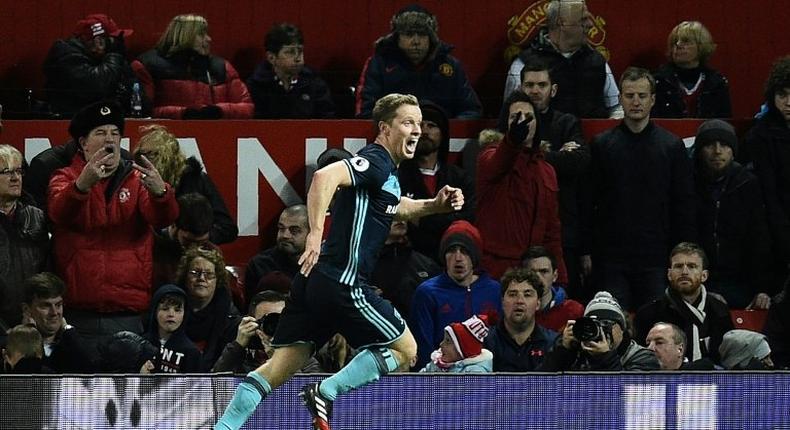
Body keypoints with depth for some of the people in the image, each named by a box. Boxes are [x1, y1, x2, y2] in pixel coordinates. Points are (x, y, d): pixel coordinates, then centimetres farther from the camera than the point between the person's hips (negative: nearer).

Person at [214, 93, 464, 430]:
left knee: (280, 367, 6)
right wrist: (315, 234, -35)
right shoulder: (375, 162, -9)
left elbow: (396, 207, 42)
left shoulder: (387, 170, 21)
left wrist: (436, 205, 24)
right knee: (405, 350, 3)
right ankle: (325, 393, -6)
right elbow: (325, 177, -27)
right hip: (341, 284, -9)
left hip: (316, 279, 9)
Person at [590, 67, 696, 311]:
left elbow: (685, 206, 6)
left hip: (656, 257, 0)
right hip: (611, 258, 0)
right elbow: (587, 202, 7)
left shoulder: (672, 146, 6)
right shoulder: (602, 145, 6)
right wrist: (585, 253, 1)